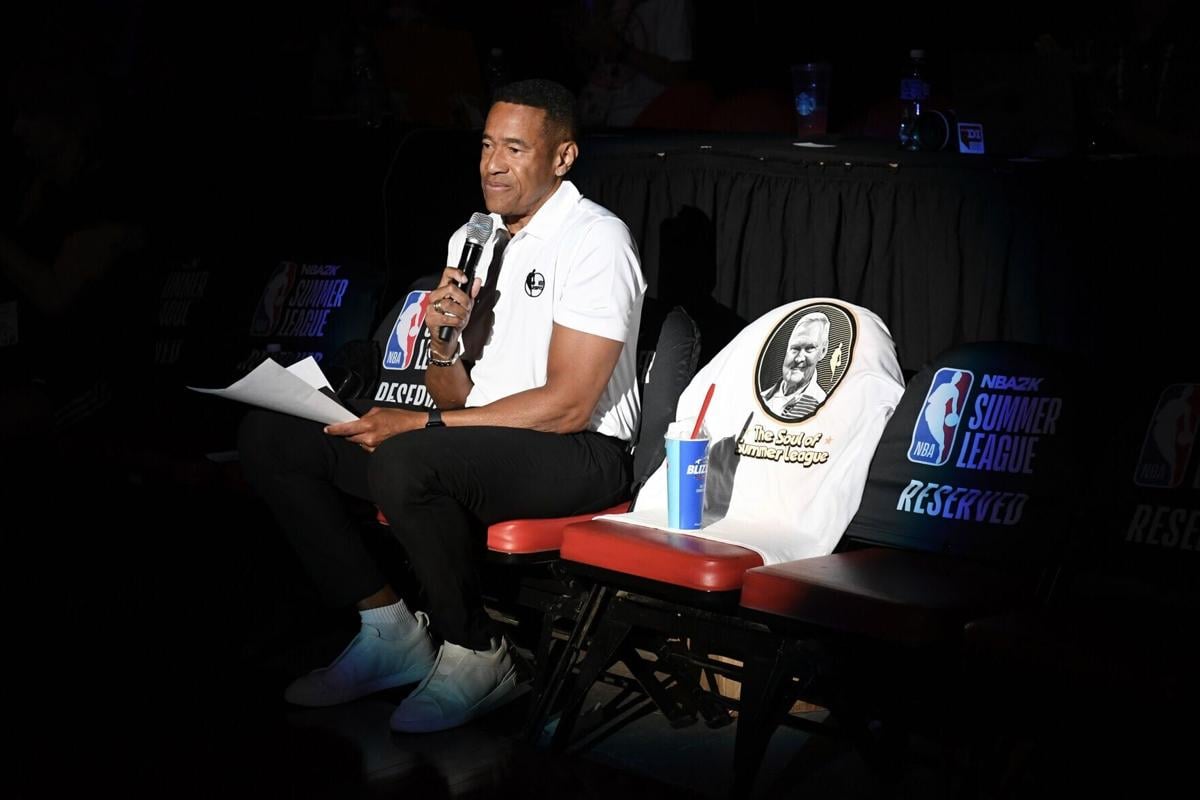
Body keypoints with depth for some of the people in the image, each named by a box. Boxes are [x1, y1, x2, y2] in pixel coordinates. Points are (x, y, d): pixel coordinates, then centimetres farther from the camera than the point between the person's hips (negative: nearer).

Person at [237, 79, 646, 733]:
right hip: (477, 438, 8)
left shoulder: (596, 240, -12)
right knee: (268, 435, -2)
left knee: (406, 463, -37)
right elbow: (457, 399, 13)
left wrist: (422, 426, -18)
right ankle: (389, 630, 2)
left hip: (580, 453, -8)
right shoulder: (470, 240, 12)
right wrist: (444, 342, -10)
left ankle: (474, 656, -13)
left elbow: (567, 405, -19)